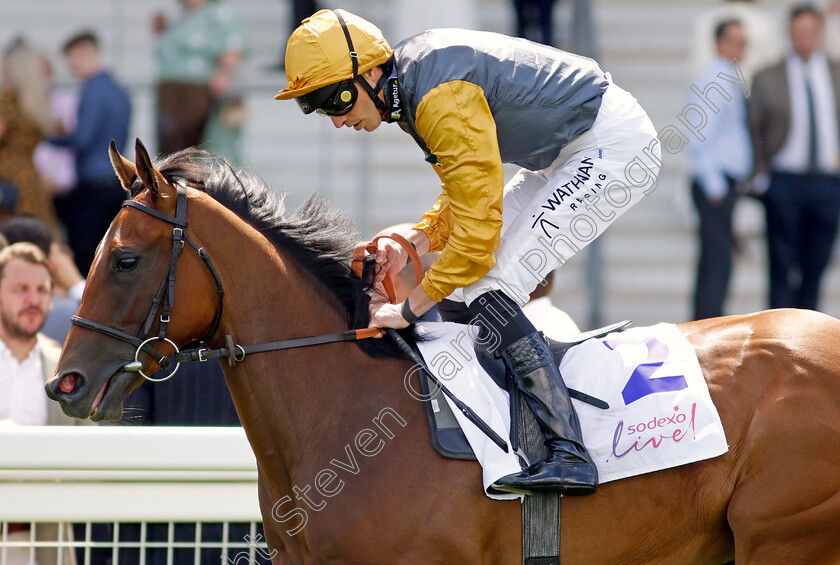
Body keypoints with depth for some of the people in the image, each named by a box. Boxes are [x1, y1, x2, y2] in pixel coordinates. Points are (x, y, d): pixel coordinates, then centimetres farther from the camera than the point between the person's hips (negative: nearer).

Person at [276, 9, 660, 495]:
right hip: (569, 153, 11)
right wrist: (410, 244, 0)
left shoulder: (442, 101, -26)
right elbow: (467, 191, 16)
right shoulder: (410, 82, 6)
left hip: (614, 145, -11)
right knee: (458, 292, 7)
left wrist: (407, 311, -18)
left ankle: (568, 454, -26)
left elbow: (477, 232, -25)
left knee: (489, 290, -18)